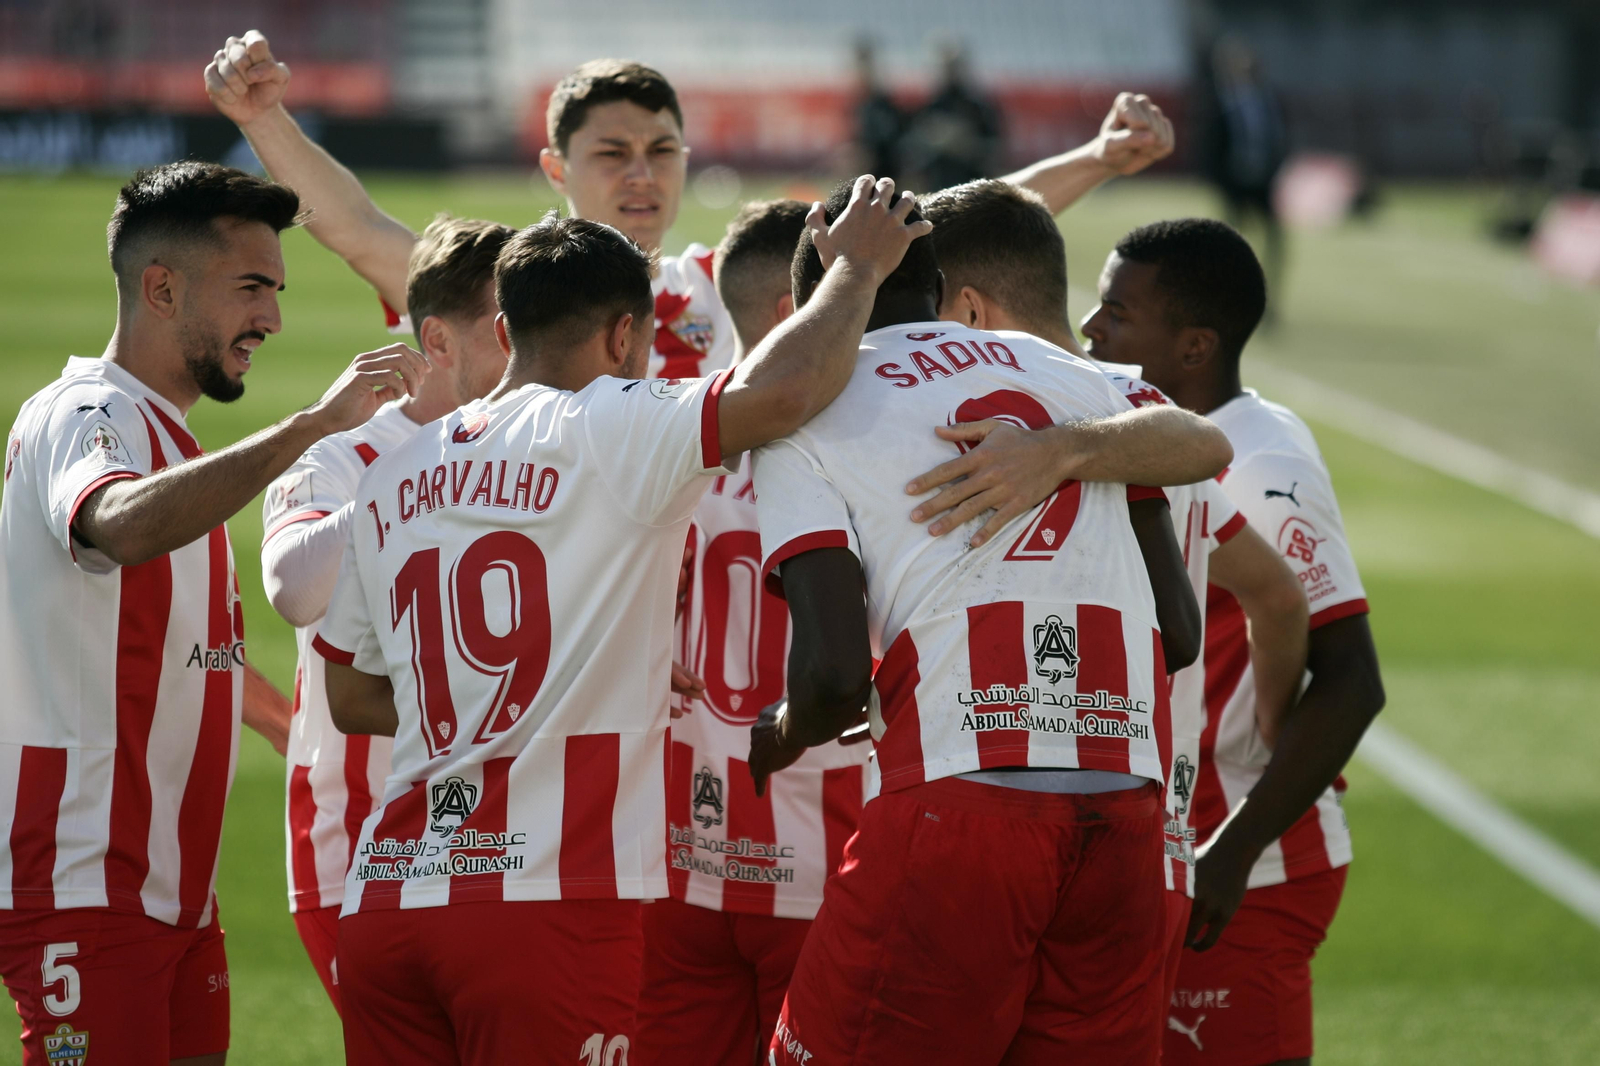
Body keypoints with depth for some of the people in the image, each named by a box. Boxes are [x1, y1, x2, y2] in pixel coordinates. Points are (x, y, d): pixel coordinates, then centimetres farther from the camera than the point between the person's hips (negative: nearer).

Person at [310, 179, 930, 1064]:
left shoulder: (390, 480, 16)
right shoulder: (606, 435, -4)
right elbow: (781, 390, -17)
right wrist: (858, 267, 1)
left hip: (385, 899, 6)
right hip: (546, 900, -6)